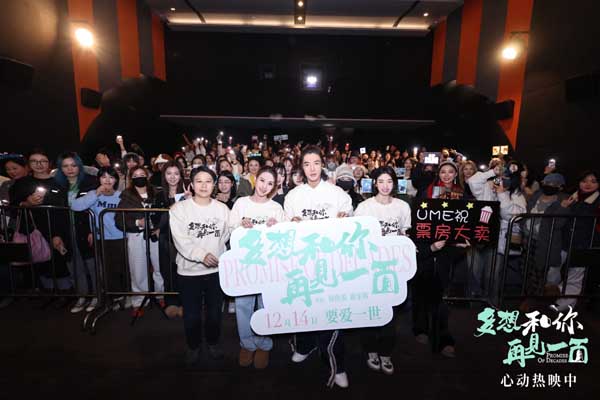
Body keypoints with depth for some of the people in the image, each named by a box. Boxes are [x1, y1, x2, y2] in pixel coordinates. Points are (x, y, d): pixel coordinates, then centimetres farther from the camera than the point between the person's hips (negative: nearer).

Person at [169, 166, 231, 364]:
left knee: (215, 311, 17)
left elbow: (228, 236, 6)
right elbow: (181, 240, -16)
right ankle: (193, 345, 40)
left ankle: (213, 342, 43)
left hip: (216, 269, 2)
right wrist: (201, 255, -26)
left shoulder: (222, 209, 2)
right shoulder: (179, 209, -6)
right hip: (188, 270, -1)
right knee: (191, 314, 13)